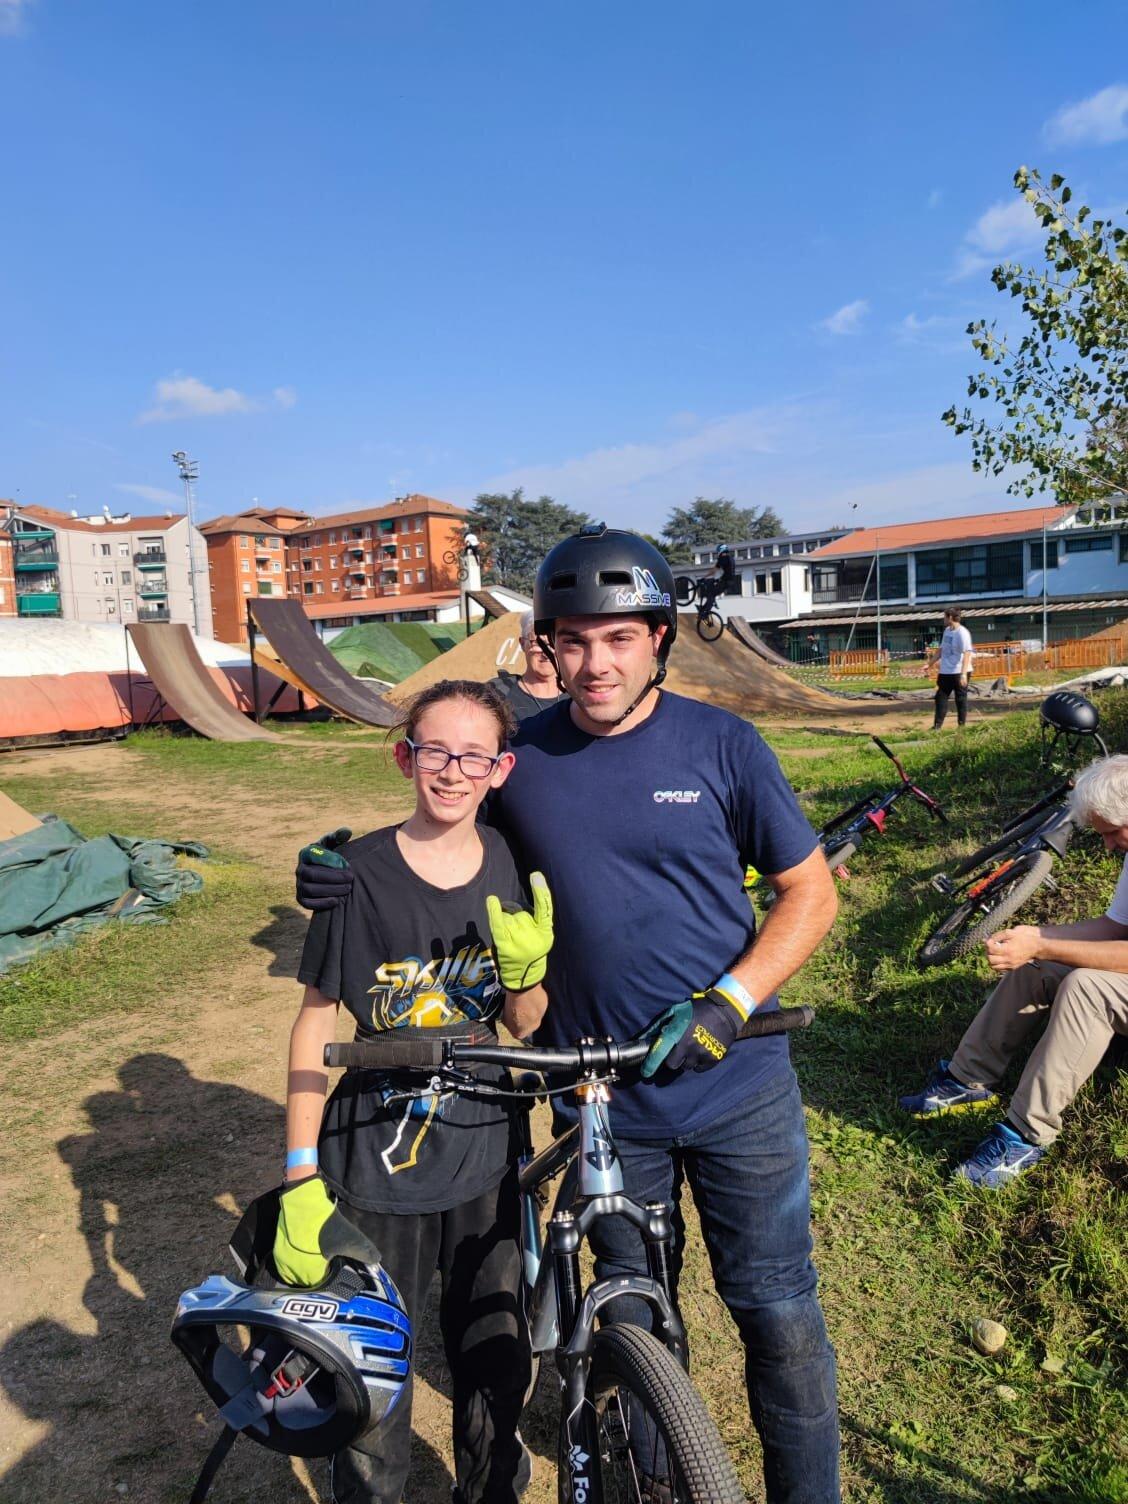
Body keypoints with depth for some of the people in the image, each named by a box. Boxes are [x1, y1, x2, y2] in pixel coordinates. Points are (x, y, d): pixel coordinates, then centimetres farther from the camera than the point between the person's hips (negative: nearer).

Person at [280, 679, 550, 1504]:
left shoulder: (514, 867, -5)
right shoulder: (360, 871, -14)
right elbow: (317, 1019, -6)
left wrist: (524, 970, -21)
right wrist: (301, 1177, -6)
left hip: (486, 1152, 3)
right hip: (378, 1157, -2)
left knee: (500, 1365, 18)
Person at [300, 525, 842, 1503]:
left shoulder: (720, 744, -9)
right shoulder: (523, 757, -5)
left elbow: (811, 891, -4)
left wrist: (728, 1002, -17)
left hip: (737, 1084, -1)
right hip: (602, 1098, 2)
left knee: (778, 1313, 11)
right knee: (634, 1317, 21)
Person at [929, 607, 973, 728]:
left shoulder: (962, 633, -15)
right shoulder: (947, 631, 11)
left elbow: (967, 653, -22)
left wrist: (963, 674, -30)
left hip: (959, 672, -8)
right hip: (945, 672, 8)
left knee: (961, 699, 3)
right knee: (940, 697, 8)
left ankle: (962, 725, 12)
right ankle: (937, 726, 13)